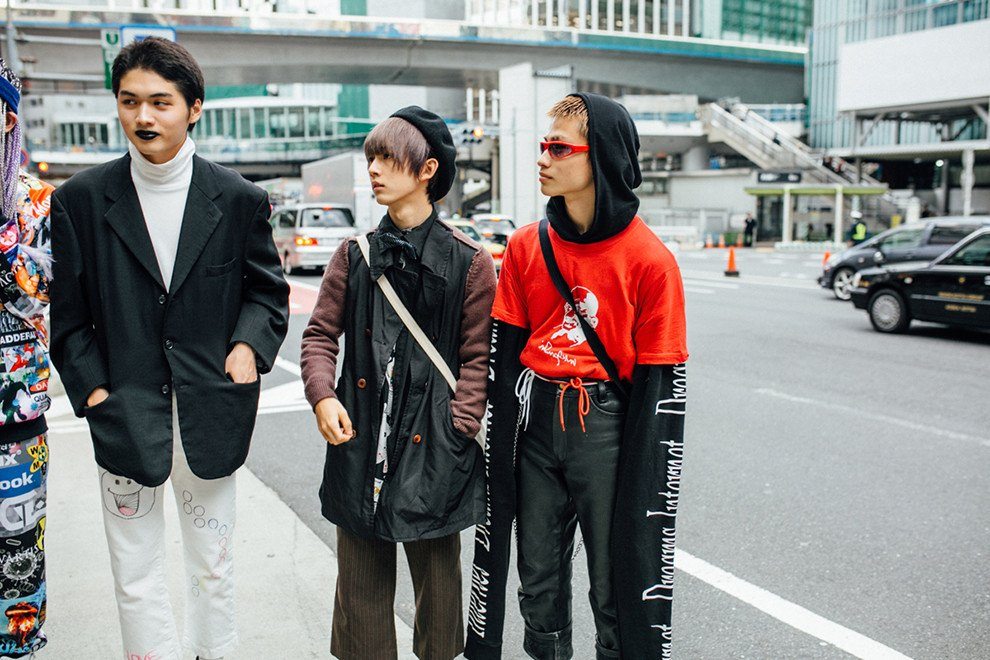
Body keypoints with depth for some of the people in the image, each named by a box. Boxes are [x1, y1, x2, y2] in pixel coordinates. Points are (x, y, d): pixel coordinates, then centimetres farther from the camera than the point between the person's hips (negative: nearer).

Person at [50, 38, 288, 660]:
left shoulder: (240, 199, 0)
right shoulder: (80, 200, -1)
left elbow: (267, 290, 9)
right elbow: (67, 317, 3)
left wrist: (249, 345, -9)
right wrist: (94, 390, -6)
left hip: (211, 416, 1)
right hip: (125, 417, 0)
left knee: (213, 568, 17)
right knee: (137, 582, 10)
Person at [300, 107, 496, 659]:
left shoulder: (469, 261, -3)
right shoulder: (355, 255, 7)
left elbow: (478, 356, -3)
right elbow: (322, 333, 9)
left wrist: (459, 430, -11)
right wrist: (323, 395, -8)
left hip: (432, 446, -2)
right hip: (360, 442, 3)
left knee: (437, 572, 13)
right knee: (362, 578, 13)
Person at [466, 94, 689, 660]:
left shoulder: (650, 260, -11)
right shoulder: (527, 247, 1)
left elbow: (661, 380, -9)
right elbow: (506, 352, 5)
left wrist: (643, 480, -9)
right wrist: (500, 445, 3)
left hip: (607, 425, -4)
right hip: (537, 421, 4)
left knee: (616, 582, 9)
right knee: (538, 576, 17)